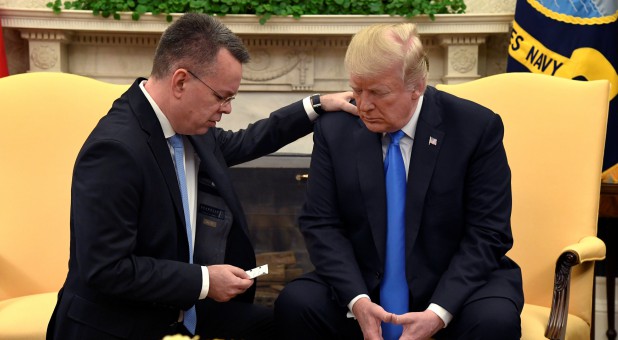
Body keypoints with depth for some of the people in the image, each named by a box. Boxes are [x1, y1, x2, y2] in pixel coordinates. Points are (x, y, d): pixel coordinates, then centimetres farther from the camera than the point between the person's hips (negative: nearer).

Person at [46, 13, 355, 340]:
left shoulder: (189, 125, 1)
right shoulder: (115, 149, -25)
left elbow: (239, 144, 25)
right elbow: (106, 270, -26)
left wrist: (317, 106, 20)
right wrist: (203, 281, -19)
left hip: (180, 311, 9)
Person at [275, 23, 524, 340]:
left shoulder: (477, 127, -9)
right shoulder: (334, 130, -1)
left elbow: (487, 233, -10)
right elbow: (321, 223, -2)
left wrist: (439, 312, -23)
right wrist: (357, 300, -20)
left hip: (454, 286, -2)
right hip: (362, 286, 2)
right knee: (295, 303, -24)